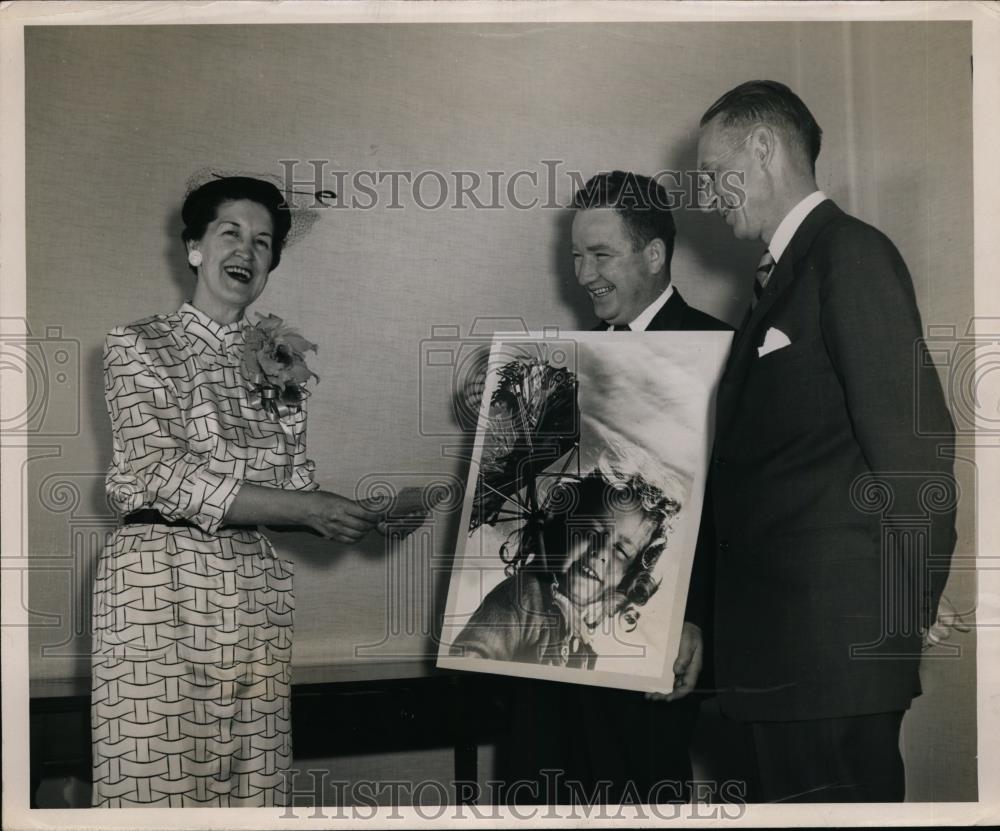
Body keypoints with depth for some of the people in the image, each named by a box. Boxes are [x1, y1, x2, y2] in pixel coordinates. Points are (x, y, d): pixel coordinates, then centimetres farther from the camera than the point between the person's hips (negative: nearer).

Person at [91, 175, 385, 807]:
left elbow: (298, 483, 13)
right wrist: (303, 508, -17)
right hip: (160, 583, -4)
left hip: (257, 588, 4)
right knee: (156, 775, -4)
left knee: (253, 779, 4)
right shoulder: (140, 346, 1)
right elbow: (161, 473, -11)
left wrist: (365, 513, -9)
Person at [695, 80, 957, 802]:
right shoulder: (786, 274, 20)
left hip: (836, 632, -9)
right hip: (779, 639, 9)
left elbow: (911, 434, -16)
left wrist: (911, 601, -15)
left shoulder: (852, 255, -9)